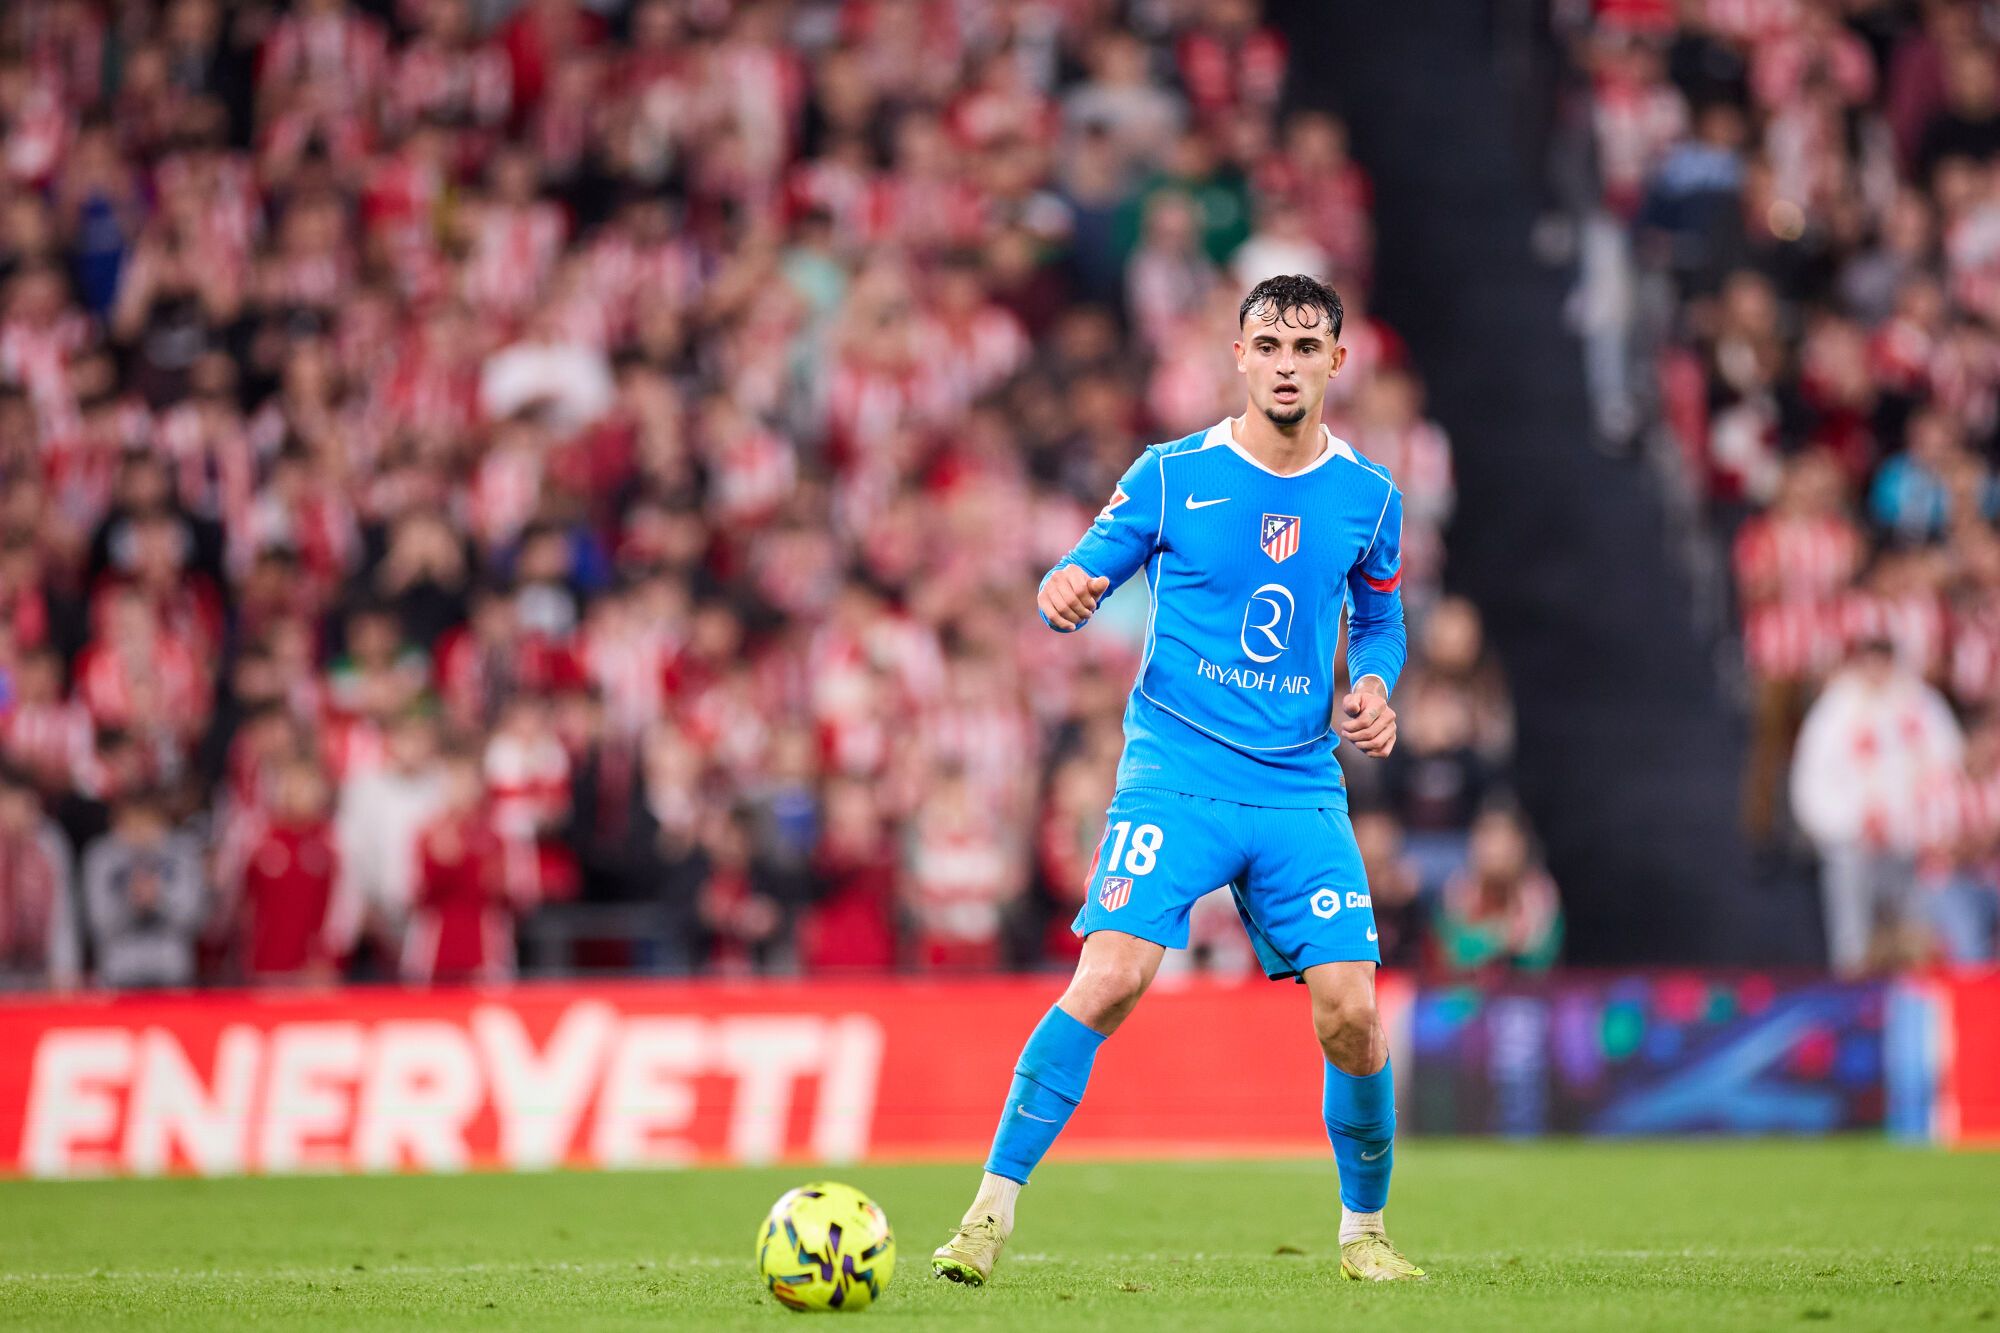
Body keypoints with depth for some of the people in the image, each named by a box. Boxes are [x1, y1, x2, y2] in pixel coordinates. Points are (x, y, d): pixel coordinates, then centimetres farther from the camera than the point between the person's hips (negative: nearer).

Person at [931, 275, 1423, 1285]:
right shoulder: (1171, 475, 0)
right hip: (1175, 774, -3)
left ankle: (1363, 1231, 18)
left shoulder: (1368, 497, 8)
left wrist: (1375, 688, 0)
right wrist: (1064, 595, -20)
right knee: (1109, 979, -20)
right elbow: (1082, 577, 4)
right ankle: (991, 1211, -13)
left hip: (1302, 787, 3)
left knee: (1350, 1014, -5)